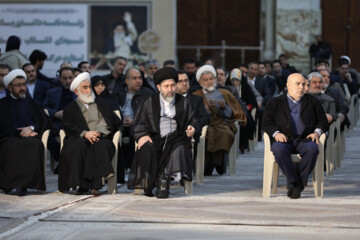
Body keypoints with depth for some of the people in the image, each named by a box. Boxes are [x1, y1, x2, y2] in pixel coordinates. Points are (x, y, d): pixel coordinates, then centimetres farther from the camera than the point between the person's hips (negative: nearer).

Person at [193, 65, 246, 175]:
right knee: (209, 134, -37)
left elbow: (233, 114, 16)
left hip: (223, 124, 1)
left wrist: (224, 107, -2)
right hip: (204, 126, -1)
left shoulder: (225, 94, 23)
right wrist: (207, 107, -8)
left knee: (225, 134, -36)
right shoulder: (196, 96, 20)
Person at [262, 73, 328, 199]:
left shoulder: (313, 102, 23)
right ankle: (295, 182, -30)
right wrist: (276, 133, -13)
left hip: (304, 138, 1)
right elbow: (266, 122, 8)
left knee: (312, 149, -36)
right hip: (283, 139, -1)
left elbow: (323, 120, 17)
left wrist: (317, 132, -5)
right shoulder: (275, 103, 19)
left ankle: (297, 184, -29)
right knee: (279, 150, -37)